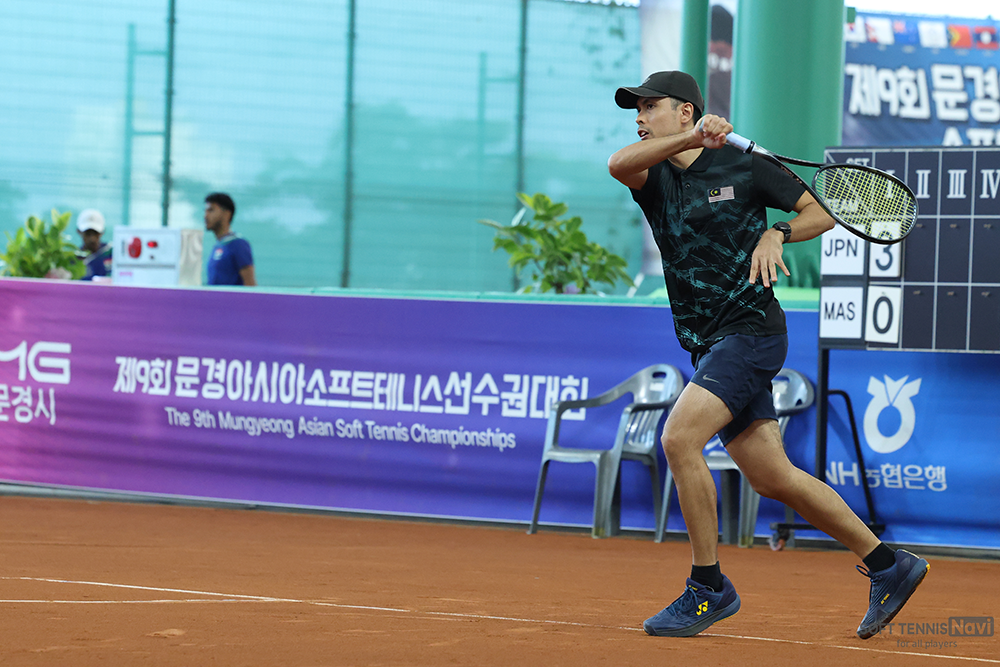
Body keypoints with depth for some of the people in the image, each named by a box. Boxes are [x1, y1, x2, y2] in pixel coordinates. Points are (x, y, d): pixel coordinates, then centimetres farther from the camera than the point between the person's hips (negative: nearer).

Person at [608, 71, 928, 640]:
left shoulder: (743, 167, -2)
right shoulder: (654, 179, 9)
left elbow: (822, 210, 5)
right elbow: (617, 164, -16)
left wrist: (776, 233, -14)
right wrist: (689, 140, -29)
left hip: (751, 330, -6)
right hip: (708, 346, 6)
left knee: (679, 438, -22)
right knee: (772, 477, 6)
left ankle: (709, 587, -11)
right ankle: (889, 566, 17)